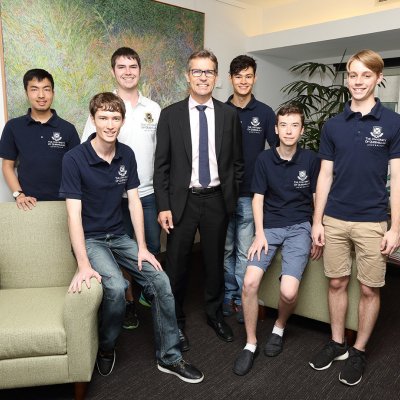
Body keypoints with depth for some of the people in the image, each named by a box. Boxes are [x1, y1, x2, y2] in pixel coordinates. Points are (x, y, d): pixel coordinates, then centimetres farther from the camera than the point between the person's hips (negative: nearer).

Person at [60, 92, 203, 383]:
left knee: (161, 281, -12)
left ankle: (169, 357, 6)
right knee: (116, 286, -30)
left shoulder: (126, 155, 0)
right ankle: (106, 348, 2)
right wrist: (84, 264, -27)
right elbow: (74, 214, -20)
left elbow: (134, 201, 1)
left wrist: (142, 247, -5)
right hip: (90, 239, -5)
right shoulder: (74, 159, -16)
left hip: (119, 237, 5)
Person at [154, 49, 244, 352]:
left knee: (215, 261, 14)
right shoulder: (171, 115, -1)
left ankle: (215, 314, 35)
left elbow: (237, 161, 9)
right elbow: (161, 165, -2)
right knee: (177, 264, 6)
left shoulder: (229, 115, 3)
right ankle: (176, 321, 26)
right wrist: (163, 206, -7)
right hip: (183, 200, -1)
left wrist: (232, 197, 5)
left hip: (217, 200, 2)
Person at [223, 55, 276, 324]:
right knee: (226, 249, 12)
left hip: (250, 194, -1)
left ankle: (241, 300, 17)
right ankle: (229, 295, 26)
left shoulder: (265, 113, 2)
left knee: (245, 251, 3)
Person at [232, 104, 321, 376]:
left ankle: (279, 327, 16)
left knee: (289, 291, -20)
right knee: (250, 282, -19)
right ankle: (251, 344, 3)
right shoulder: (265, 159, 2)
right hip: (269, 226, 1)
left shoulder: (311, 160, -1)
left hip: (299, 227, -1)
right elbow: (258, 198, 3)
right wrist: (259, 234, -6)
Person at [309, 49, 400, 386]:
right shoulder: (333, 125, 5)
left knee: (369, 289, 8)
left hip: (372, 222, -2)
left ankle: (359, 351, 26)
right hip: (335, 220, 3)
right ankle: (337, 343, 30)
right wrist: (317, 221, 3)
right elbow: (325, 175, 6)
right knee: (337, 283, 12)